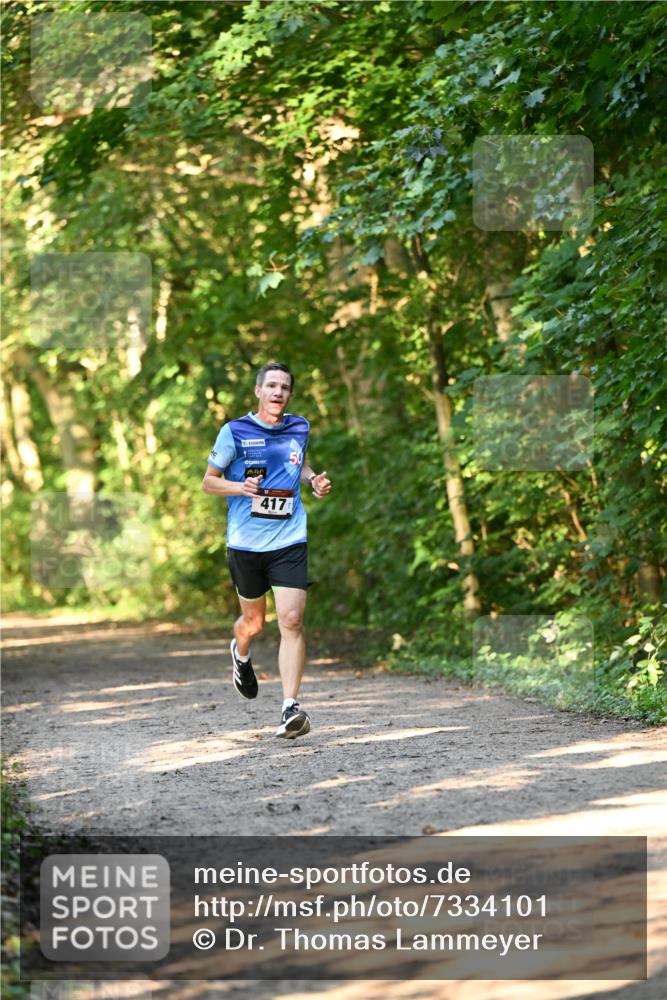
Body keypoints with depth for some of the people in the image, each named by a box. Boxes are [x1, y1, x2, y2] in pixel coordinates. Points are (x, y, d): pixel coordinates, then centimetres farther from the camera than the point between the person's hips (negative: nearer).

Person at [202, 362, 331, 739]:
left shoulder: (300, 428, 5)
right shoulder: (235, 432, -5)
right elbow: (208, 482, 2)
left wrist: (314, 480, 5)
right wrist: (240, 487, -17)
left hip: (289, 541, 1)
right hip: (246, 542, -1)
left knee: (292, 621, -14)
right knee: (254, 621, 15)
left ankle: (291, 707, -13)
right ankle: (241, 654, 52)